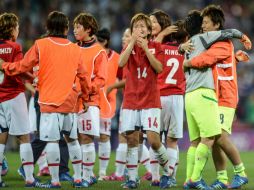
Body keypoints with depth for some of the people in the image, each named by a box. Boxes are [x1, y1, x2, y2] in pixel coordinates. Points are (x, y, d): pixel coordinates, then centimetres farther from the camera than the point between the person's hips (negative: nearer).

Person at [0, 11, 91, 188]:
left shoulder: (40, 45, -4)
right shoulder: (75, 49, 7)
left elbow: (23, 66, 1)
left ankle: (55, 181, -6)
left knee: (52, 140, -4)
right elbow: (83, 75, 13)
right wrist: (85, 97, 26)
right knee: (72, 139, 15)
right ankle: (78, 178, 17)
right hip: (71, 101, 4)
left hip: (50, 102, -4)